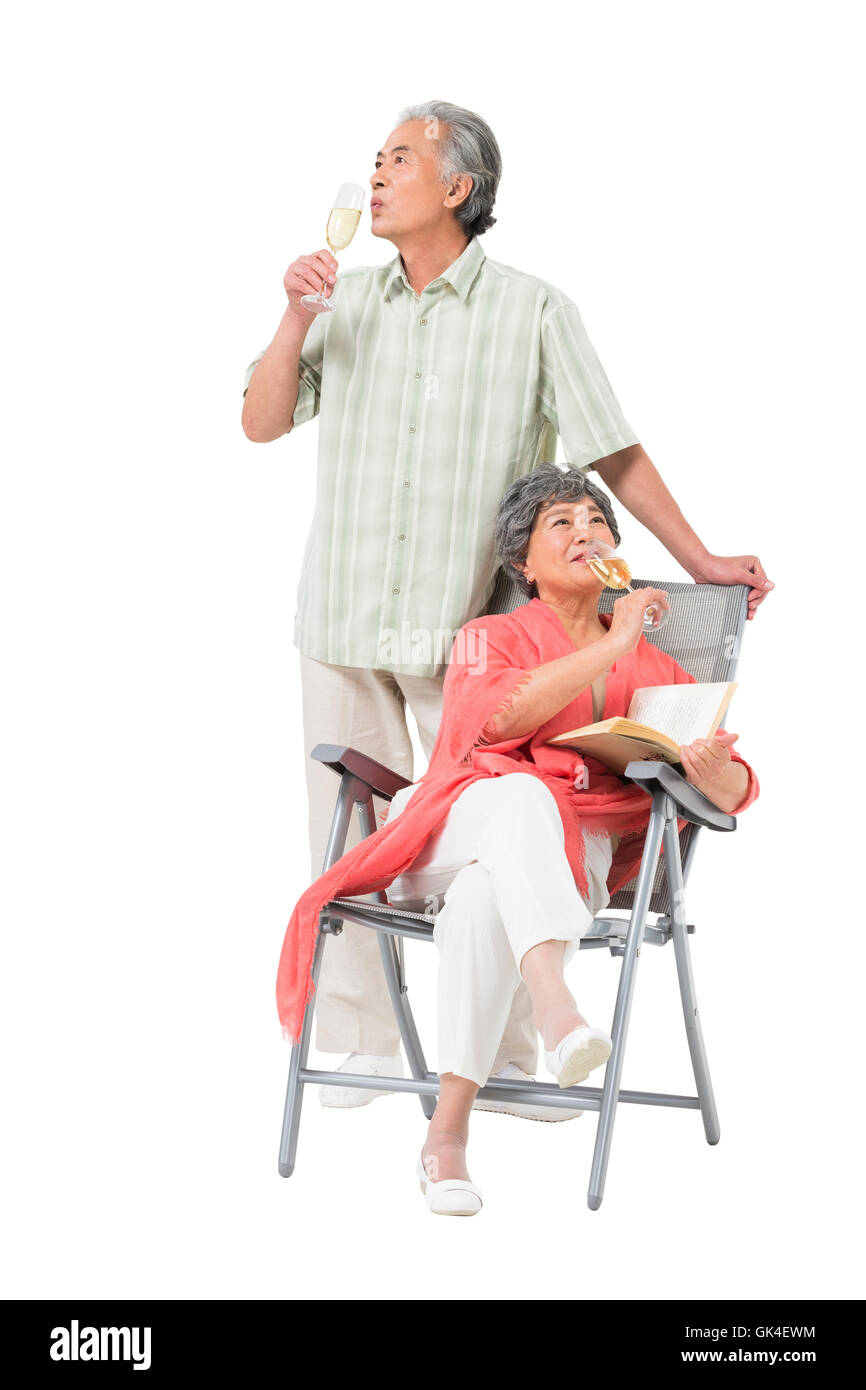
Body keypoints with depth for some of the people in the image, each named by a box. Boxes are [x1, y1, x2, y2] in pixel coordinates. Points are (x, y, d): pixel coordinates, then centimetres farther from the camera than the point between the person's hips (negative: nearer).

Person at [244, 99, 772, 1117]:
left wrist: (699, 561, -1)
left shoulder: (532, 312, -1)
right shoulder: (349, 300, 9)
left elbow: (612, 452, 2)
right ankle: (365, 1040, 16)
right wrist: (295, 319, -6)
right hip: (342, 615, 3)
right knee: (347, 832, 6)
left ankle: (501, 1058, 8)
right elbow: (262, 423, 9)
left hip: (467, 625, -3)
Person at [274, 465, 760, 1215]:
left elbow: (733, 792, 11)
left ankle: (448, 1132, -44)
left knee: (486, 895, -38)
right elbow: (501, 714, -8)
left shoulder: (654, 668, 23)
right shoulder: (491, 638, 19)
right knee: (523, 797, -40)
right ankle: (556, 1009, -64)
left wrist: (718, 772, -14)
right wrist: (611, 647, -7)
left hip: (573, 857, 1)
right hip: (459, 826, -1)